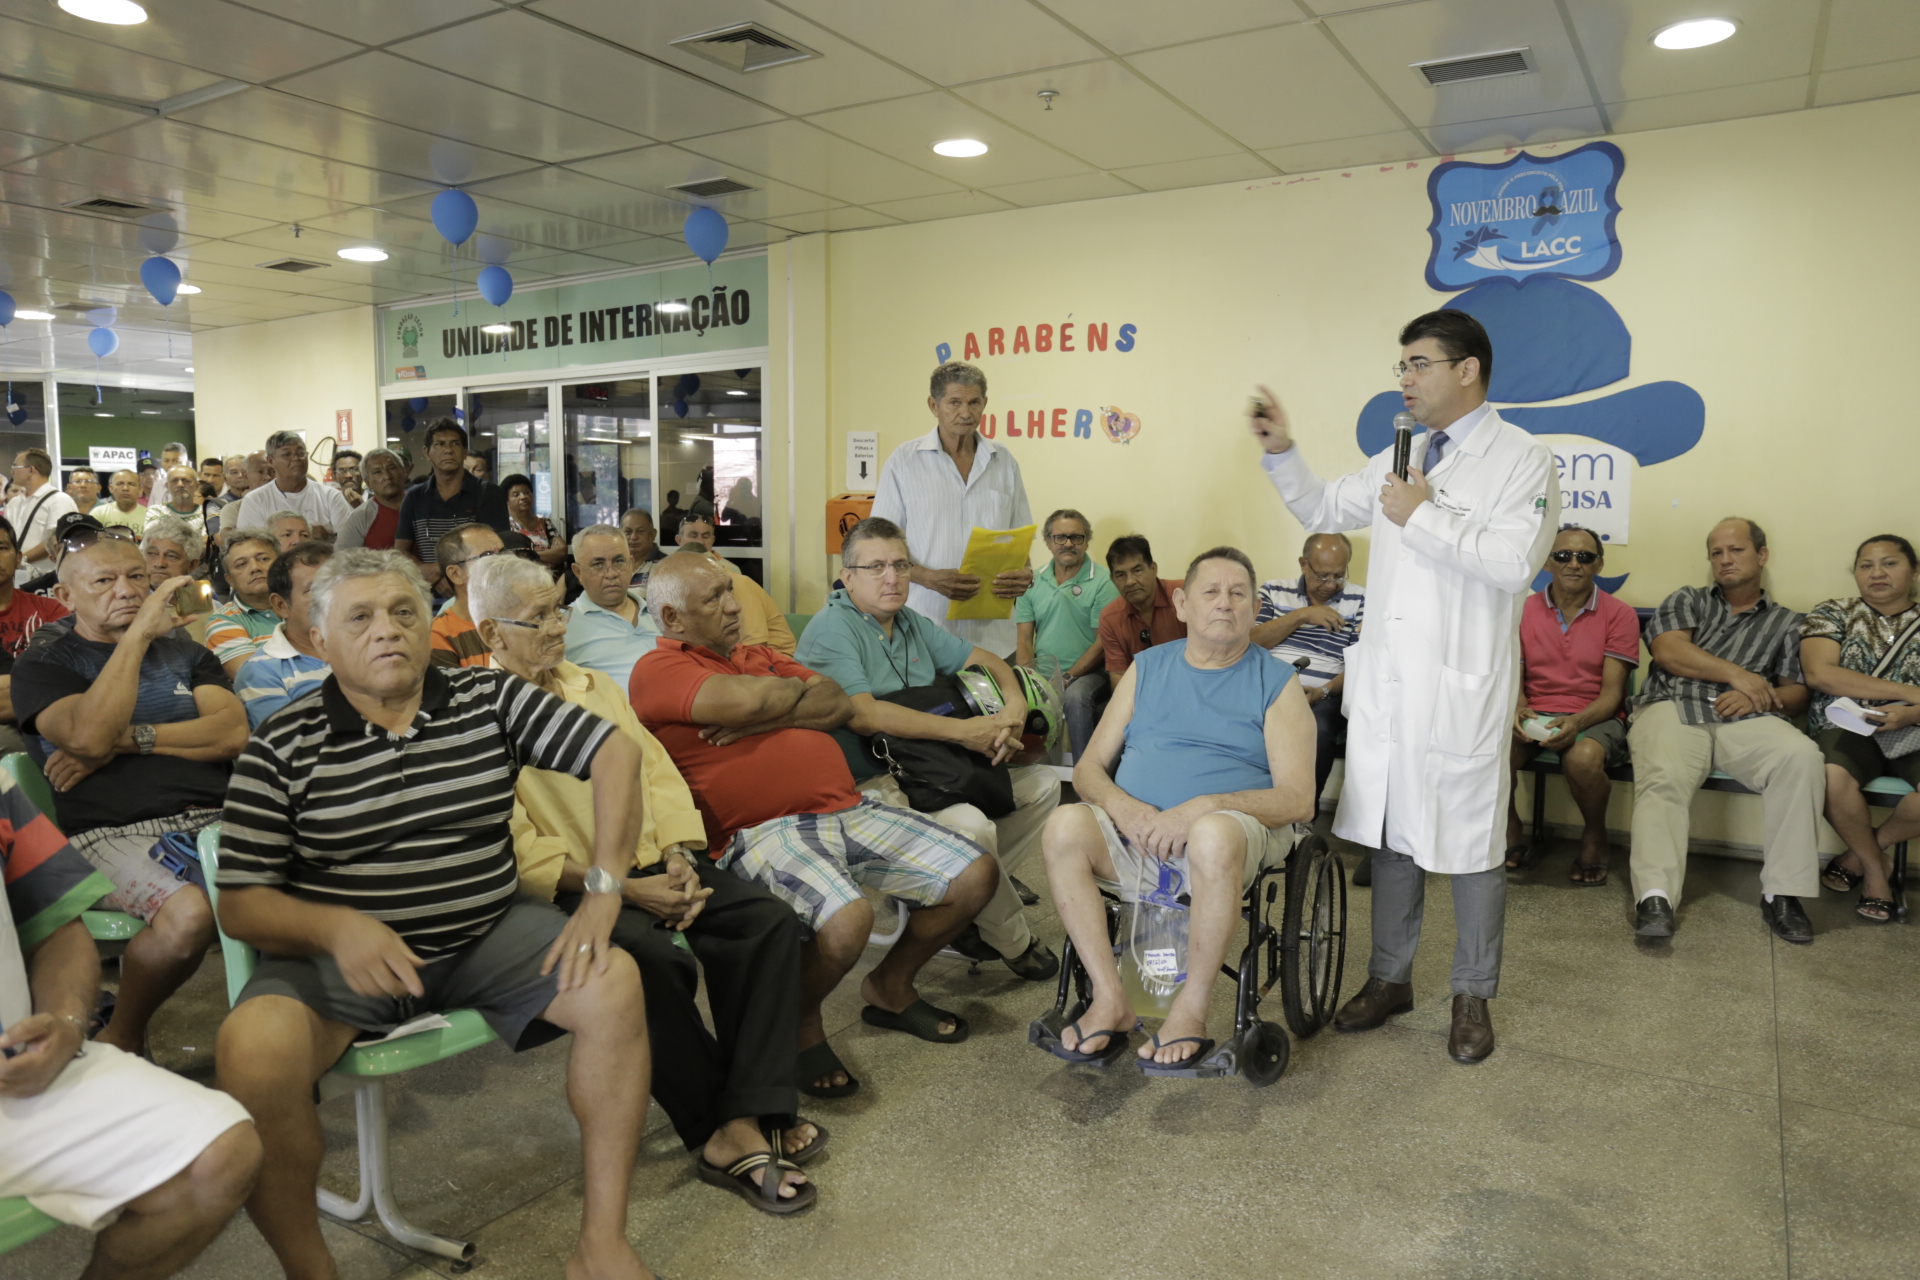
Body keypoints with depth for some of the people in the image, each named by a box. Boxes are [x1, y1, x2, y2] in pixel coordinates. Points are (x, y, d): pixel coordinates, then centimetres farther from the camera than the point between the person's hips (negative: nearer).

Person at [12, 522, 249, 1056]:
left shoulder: (186, 653, 23)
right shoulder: (42, 665, 13)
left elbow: (232, 734, 6)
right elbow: (89, 735, -10)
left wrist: (129, 738, -5)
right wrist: (138, 634, -7)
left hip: (213, 817, 3)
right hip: (115, 833, -3)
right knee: (191, 911, -35)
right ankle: (121, 1039, -4)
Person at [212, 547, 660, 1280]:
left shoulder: (490, 701, 0)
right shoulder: (281, 749, -4)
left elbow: (614, 752, -4)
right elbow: (240, 904, -5)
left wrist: (603, 890, -14)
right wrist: (335, 927, -27)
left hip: (489, 938, 2)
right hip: (339, 952, -1)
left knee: (614, 985, -22)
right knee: (253, 1049, -31)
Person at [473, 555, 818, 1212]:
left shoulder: (594, 684, 19)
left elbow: (657, 771, 14)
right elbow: (519, 849, -12)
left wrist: (680, 858, -3)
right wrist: (624, 889, -18)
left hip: (654, 867, 7)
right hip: (571, 889, -6)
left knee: (768, 919, -14)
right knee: (653, 957, -34)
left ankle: (739, 1126, -18)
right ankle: (730, 1122, -15)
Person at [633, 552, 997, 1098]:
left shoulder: (762, 656, 23)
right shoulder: (657, 670, 0)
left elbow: (838, 704, 10)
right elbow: (742, 699, -18)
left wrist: (760, 719, -7)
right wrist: (796, 687, 5)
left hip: (850, 810, 8)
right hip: (762, 832, -8)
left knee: (975, 873, 1)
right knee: (846, 919, -35)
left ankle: (890, 986, 23)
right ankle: (800, 1023, 0)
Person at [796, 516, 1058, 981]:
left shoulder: (912, 624, 16)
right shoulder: (831, 628, -10)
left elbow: (985, 660, 17)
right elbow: (862, 714, -23)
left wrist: (1015, 706, -7)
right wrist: (963, 731, -24)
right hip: (871, 783, -9)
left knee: (1043, 783, 3)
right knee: (969, 823, -31)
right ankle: (1013, 941, -5)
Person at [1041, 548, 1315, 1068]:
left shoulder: (1277, 683, 8)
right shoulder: (1147, 667, 18)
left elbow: (1298, 799, -4)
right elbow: (1089, 767, 13)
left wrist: (1201, 808, -19)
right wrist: (1124, 808, -11)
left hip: (1233, 832, -3)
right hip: (1131, 839, 3)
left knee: (1214, 833, -38)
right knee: (1065, 824, -28)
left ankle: (1192, 1010, -20)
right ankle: (1110, 1001, -18)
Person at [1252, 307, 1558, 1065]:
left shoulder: (1522, 461, -7)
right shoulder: (1398, 459, 14)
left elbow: (1513, 562, -21)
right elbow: (1324, 511, 25)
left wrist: (1425, 515, -17)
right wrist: (1282, 454, 10)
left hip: (1460, 688, -6)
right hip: (1385, 681, 6)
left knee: (1470, 844, 6)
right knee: (1389, 833, 15)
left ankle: (1473, 997, 24)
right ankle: (1390, 979, 30)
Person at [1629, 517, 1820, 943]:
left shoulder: (1786, 622, 27)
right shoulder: (1687, 601, 26)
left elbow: (1797, 694, 16)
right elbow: (1667, 651, 5)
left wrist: (1759, 696, -7)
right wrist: (1738, 675, -2)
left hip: (1745, 718, 1)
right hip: (1674, 707, -1)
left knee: (1803, 757, -31)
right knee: (1663, 778, -33)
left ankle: (1782, 893, -26)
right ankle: (1655, 897, -44)